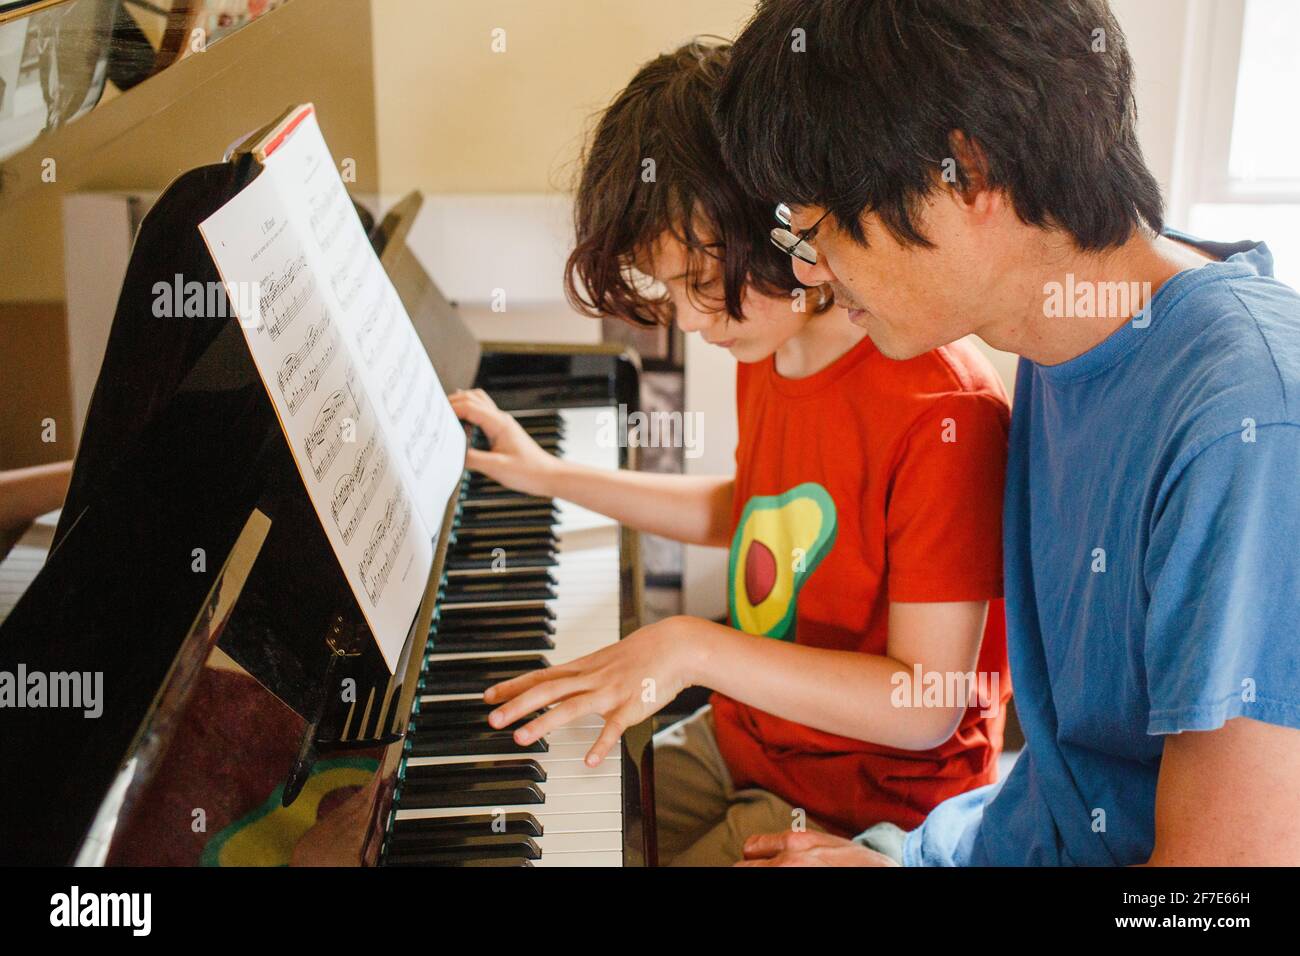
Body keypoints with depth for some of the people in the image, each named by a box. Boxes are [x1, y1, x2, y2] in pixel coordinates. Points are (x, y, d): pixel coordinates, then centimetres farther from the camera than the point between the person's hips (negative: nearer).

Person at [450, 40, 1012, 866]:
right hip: (745, 737, 8)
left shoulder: (946, 411, -28)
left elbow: (925, 708, -27)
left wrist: (695, 648, -32)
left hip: (869, 813, -8)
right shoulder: (768, 349, -1)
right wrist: (551, 476, 16)